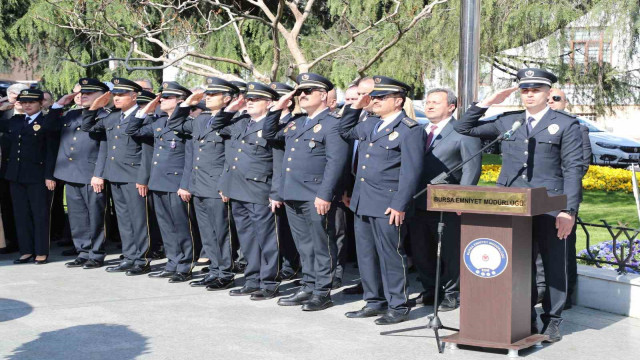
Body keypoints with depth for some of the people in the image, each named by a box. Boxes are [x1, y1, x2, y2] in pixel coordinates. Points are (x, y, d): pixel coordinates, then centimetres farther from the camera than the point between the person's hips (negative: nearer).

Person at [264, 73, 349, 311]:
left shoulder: (333, 124, -8)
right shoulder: (296, 123, 18)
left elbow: (335, 162, -16)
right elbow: (270, 135, 30)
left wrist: (325, 195, -23)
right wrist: (277, 109, 16)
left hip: (316, 197, -8)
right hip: (292, 194, 8)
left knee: (321, 245, 0)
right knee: (304, 246, 14)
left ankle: (322, 293, 7)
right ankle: (308, 288, 23)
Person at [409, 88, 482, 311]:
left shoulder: (463, 132, -4)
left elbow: (472, 168, -9)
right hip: (418, 203, 6)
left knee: (450, 252, 3)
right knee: (421, 251, 13)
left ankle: (452, 293, 15)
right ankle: (430, 290, 26)